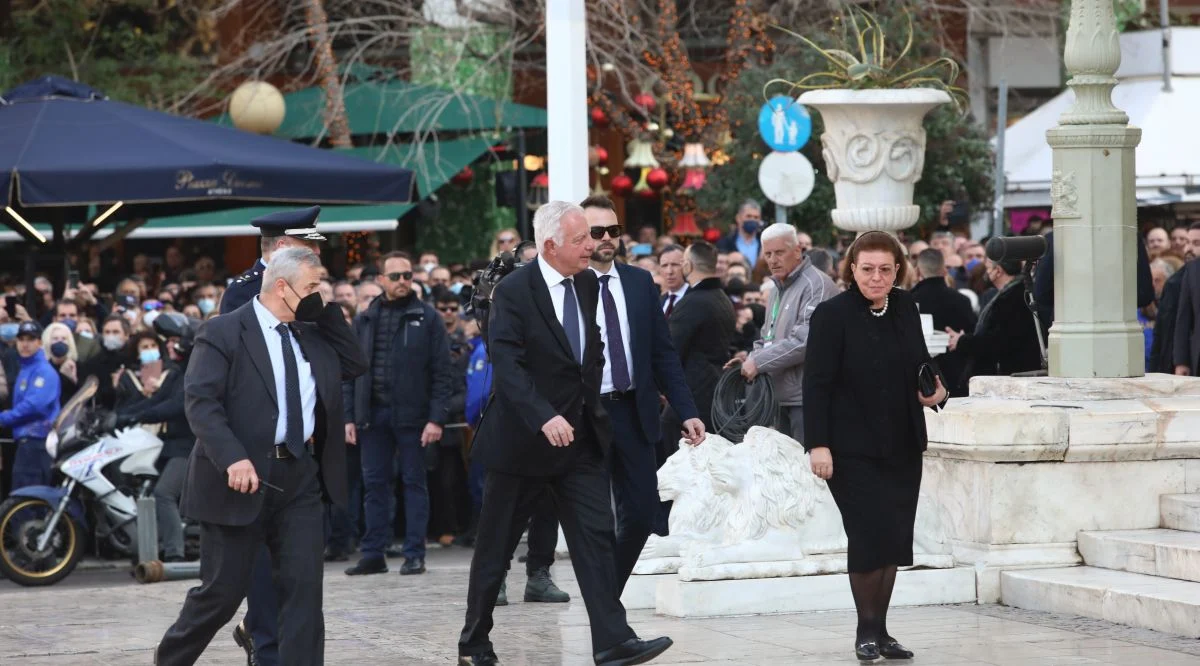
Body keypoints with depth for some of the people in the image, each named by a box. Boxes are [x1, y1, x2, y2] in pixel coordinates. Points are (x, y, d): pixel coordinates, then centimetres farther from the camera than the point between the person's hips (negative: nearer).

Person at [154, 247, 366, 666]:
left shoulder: (313, 334, 15)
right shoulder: (224, 333, -6)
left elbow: (355, 365, 13)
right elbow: (199, 400, -14)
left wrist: (327, 312, 5)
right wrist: (232, 457, -26)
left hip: (301, 478, 5)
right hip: (243, 477, -5)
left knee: (304, 586, -3)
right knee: (223, 590, 3)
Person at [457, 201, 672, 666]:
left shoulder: (588, 286, 7)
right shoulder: (514, 291, -13)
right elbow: (507, 366, -22)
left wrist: (592, 408, 11)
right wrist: (544, 418, -32)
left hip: (581, 436, 5)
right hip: (523, 439, -5)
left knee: (596, 536, -6)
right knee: (496, 546, 6)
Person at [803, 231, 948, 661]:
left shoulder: (905, 308, 7)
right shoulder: (832, 315, -10)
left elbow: (921, 363, 21)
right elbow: (817, 384, -12)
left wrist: (936, 390, -1)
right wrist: (818, 444, -19)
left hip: (903, 448, 6)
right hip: (853, 451, -5)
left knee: (894, 540, 5)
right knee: (870, 534, -12)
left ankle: (880, 629, 15)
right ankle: (866, 629, 2)